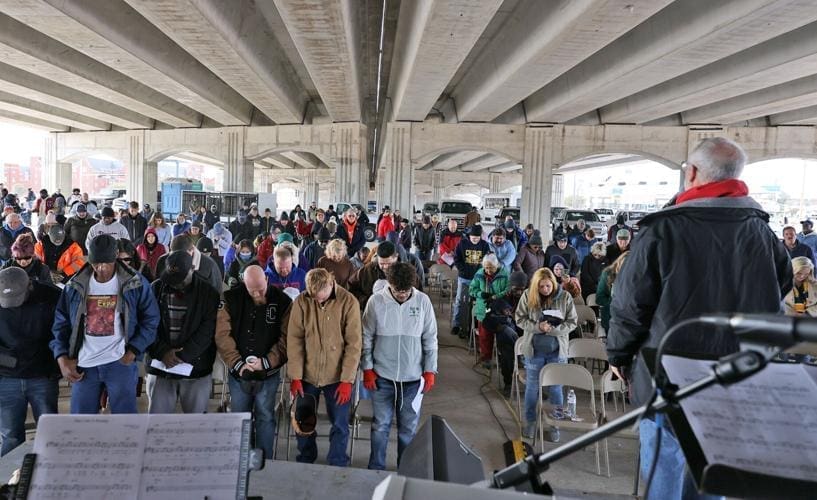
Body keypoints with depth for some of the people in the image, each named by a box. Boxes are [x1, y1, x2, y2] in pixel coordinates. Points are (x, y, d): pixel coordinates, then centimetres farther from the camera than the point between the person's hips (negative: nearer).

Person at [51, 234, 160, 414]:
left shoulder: (136, 284, -6)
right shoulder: (75, 286, 2)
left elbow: (150, 320, -2)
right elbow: (60, 323, 7)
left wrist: (133, 351, -11)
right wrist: (62, 358, -4)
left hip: (120, 363, -3)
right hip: (84, 364, 3)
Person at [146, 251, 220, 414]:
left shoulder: (208, 293, -4)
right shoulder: (155, 289, 2)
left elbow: (207, 330, -9)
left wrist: (182, 356, -17)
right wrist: (163, 352, -15)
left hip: (196, 370, -2)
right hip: (160, 369, 2)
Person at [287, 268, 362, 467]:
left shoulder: (348, 302, -12)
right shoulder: (301, 301, -8)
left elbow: (354, 344, -11)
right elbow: (294, 340, -5)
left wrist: (347, 380, -13)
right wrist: (295, 376, -8)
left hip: (337, 377, -2)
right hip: (307, 375, 2)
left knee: (340, 425, 5)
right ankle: (304, 464, 36)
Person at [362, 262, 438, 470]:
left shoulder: (423, 301, -7)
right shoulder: (376, 301, -9)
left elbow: (430, 339, 0)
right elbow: (367, 338, -1)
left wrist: (430, 371, -2)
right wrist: (367, 369, -1)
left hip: (413, 377, 1)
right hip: (382, 376, 0)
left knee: (409, 427, 12)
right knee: (381, 425, 10)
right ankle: (376, 469, 28)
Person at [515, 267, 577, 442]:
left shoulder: (565, 297, -8)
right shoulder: (527, 296, -8)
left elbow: (573, 322, -6)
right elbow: (519, 318, -5)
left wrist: (553, 329, -21)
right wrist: (537, 327, -21)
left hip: (557, 351, 0)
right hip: (534, 350, 1)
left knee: (555, 388, 9)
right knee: (532, 387, 12)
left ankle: (555, 424, 25)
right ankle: (530, 421, 31)